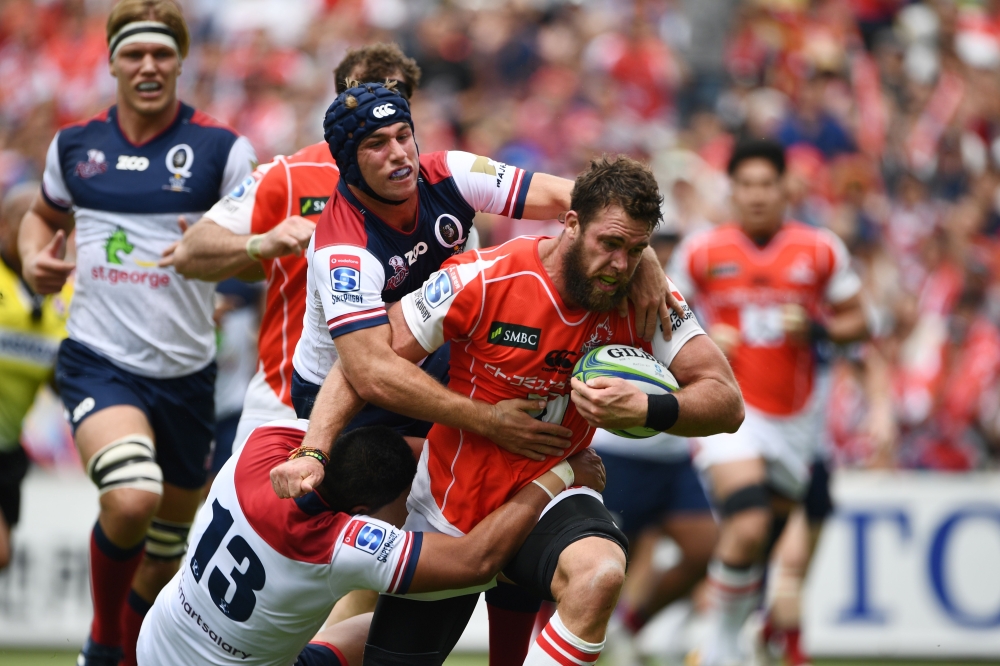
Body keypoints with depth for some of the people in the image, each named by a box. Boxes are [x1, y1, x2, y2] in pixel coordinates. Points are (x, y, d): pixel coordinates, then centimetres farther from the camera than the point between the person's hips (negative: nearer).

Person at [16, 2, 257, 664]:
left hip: (185, 372, 1)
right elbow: (45, 215, 24)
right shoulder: (75, 145, 4)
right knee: (131, 499, -27)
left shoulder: (220, 149, -4)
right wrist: (35, 256, 2)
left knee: (164, 555, 13)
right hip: (99, 360, -1)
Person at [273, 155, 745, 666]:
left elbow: (727, 403, -13)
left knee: (600, 572, -35)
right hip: (451, 506, 0)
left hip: (548, 495, 1)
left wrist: (646, 410, -32)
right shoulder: (484, 280, -19)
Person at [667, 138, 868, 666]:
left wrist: (816, 329, -12)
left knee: (768, 541, 8)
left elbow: (857, 323, 8)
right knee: (747, 529, -23)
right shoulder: (701, 252, 0)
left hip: (793, 419, 3)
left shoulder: (820, 251, 1)